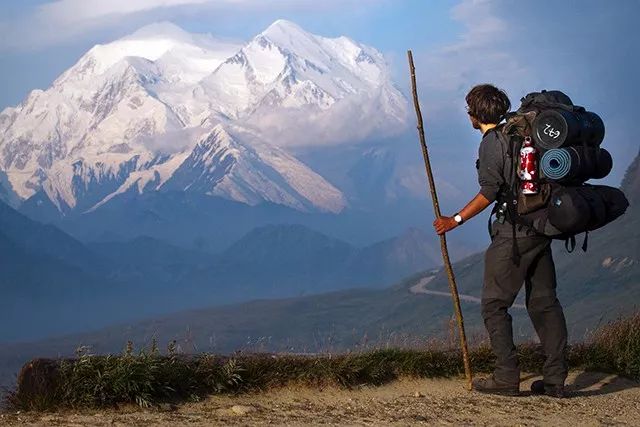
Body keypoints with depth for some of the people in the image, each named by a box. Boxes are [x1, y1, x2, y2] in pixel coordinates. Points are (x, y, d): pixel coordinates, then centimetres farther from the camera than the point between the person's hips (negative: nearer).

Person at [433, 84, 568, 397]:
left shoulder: (491, 143, -10)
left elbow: (489, 193, -16)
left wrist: (456, 220, -8)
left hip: (513, 233, -8)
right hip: (540, 230, 8)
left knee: (494, 304, 1)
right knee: (544, 302, 9)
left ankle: (507, 377, -2)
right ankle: (555, 379, 8)